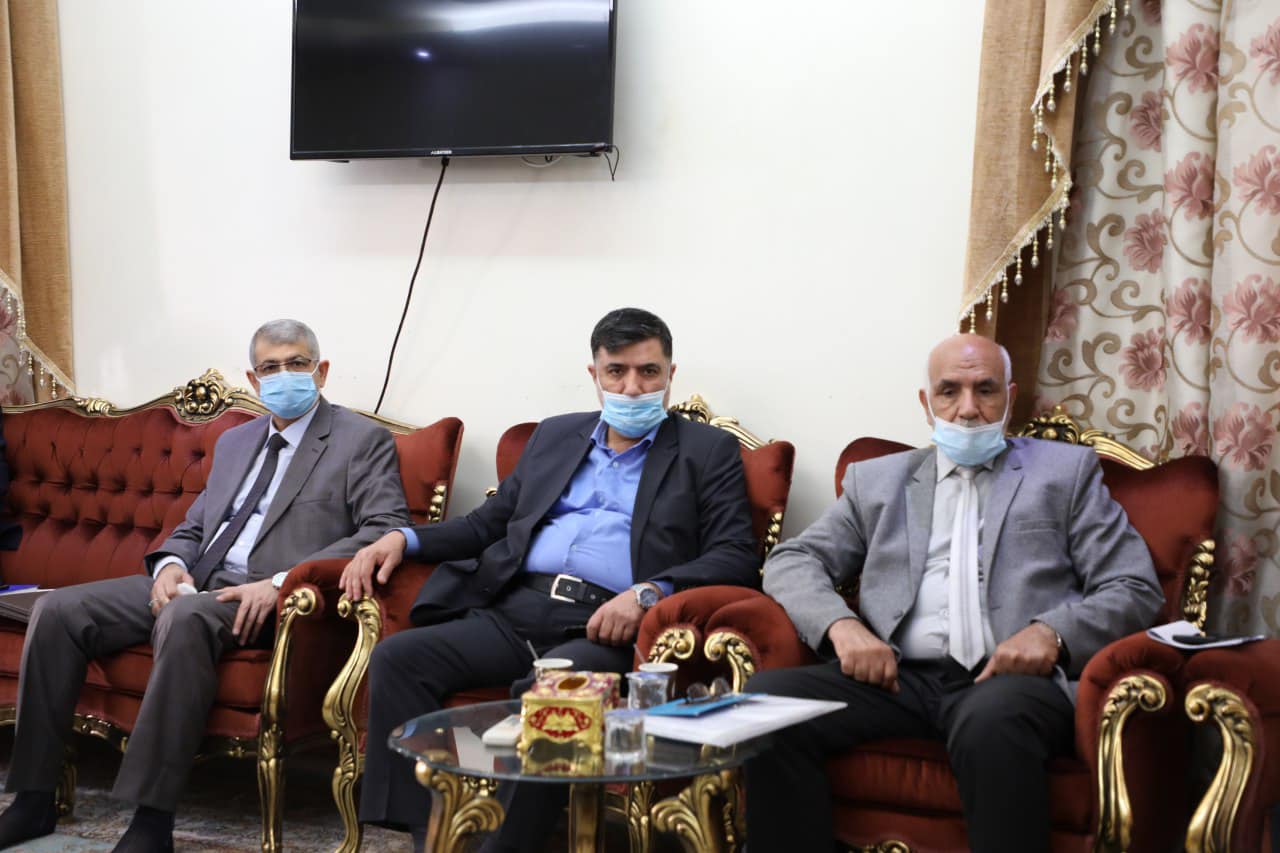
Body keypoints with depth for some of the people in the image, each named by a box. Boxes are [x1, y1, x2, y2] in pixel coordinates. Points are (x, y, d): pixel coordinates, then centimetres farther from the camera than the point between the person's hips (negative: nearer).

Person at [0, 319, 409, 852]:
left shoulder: (362, 440, 1)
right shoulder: (235, 442, 23)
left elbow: (387, 529, -12)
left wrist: (281, 582, -21)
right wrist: (170, 563, -2)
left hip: (271, 600, -7)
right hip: (194, 585, 7)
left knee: (185, 618, -38)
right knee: (58, 611, -10)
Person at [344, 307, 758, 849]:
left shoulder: (708, 452, 10)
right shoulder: (555, 435, 24)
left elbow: (736, 556, -2)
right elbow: (489, 523, 26)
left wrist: (649, 593, -20)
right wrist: (405, 539, 8)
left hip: (604, 625, -5)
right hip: (516, 610, 5)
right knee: (396, 657, -18)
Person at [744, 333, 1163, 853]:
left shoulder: (1067, 471, 17)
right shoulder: (876, 480, 23)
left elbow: (1135, 589, 10)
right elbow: (791, 562, 15)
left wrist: (1051, 632, -11)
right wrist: (841, 625, -7)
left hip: (1008, 678, -2)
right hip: (896, 676, 3)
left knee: (991, 723, -39)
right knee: (767, 698, -25)